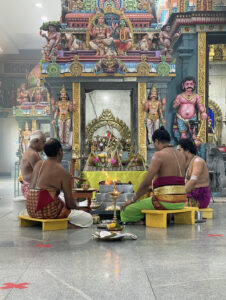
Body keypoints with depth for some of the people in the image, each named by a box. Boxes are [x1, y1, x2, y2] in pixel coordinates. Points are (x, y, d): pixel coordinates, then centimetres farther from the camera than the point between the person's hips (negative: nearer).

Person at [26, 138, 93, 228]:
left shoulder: (38, 164, 11)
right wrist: (74, 205, 17)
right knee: (88, 218, -2)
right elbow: (69, 202, -8)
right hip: (48, 210, -8)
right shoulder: (64, 173, -10)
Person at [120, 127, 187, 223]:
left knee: (127, 210, 3)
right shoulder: (181, 155, 13)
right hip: (181, 202, 8)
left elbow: (146, 183, -15)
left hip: (165, 202, -8)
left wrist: (133, 200, -2)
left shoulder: (159, 155, -11)